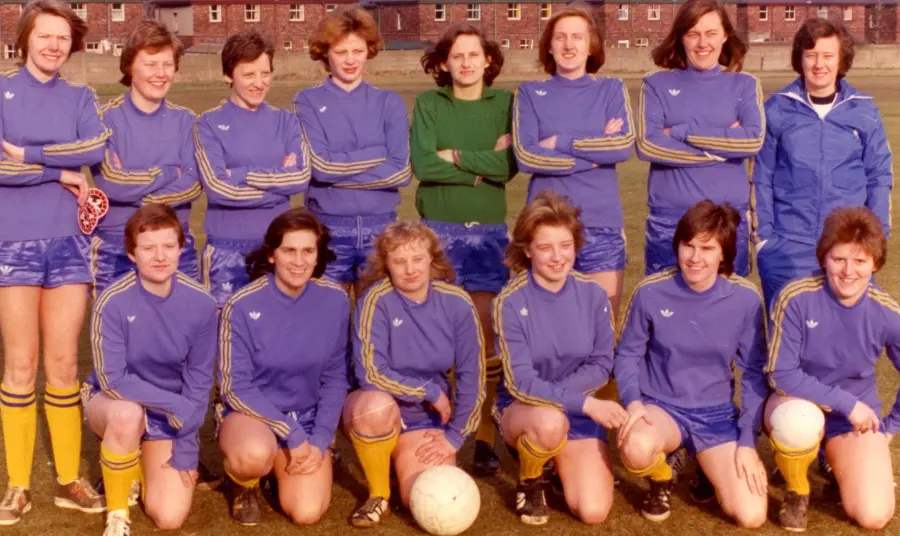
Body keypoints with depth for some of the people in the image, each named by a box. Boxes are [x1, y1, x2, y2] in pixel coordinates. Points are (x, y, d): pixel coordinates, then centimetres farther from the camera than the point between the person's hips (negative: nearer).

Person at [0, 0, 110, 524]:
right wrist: (62, 172, -10)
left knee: (64, 365, 7)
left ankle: (69, 479, 17)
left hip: (68, 243, 2)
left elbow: (97, 148, -11)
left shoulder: (81, 97, 10)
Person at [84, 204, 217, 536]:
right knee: (128, 414, -39)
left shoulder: (200, 303, -16)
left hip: (173, 416, 2)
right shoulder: (113, 301, -23)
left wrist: (185, 447, -10)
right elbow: (112, 380, -22)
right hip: (111, 402, -2)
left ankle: (143, 462, 23)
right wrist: (176, 404, -27)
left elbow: (200, 381, -8)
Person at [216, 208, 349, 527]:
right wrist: (292, 434, -19)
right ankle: (243, 484, 1)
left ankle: (284, 469, 20)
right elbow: (235, 388, -14)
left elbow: (335, 378, 1)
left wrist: (320, 439, -9)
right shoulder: (243, 306, -19)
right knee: (255, 453, -37)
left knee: (307, 513, -15)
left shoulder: (335, 300, -9)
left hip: (307, 419, 3)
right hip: (249, 412, -3)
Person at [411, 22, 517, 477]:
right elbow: (422, 164, -11)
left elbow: (510, 166, -9)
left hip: (489, 230, 0)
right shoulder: (428, 103, 3)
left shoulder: (504, 103, 4)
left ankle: (485, 437, 10)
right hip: (438, 229, 0)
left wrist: (456, 156, -12)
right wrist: (483, 165, -10)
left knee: (486, 336, 1)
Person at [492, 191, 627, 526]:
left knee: (594, 512, -15)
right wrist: (586, 403, -31)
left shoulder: (593, 295, -7)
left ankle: (559, 460, 19)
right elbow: (521, 384, -20)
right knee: (550, 421, -39)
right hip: (521, 410, -2)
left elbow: (601, 367, -2)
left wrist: (552, 393, -17)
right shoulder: (511, 302, -17)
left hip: (579, 412, 3)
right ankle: (529, 483, -5)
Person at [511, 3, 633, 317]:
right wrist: (595, 152, -10)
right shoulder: (530, 93, 4)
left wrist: (561, 143, -9)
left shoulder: (612, 89, 7)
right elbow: (525, 156, -9)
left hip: (601, 224, 1)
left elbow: (623, 146, -9)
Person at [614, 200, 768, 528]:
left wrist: (747, 441, -6)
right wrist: (633, 402, -19)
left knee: (751, 517, -13)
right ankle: (662, 480, 3)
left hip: (717, 414, 1)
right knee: (636, 448, -38)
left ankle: (709, 466, 22)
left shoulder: (745, 299, -9)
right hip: (661, 406, -1)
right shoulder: (651, 293, -12)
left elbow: (754, 373, -1)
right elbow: (628, 354, 0)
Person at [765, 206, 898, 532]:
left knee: (874, 517, -13)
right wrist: (846, 403, -22)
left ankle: (839, 462, 23)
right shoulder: (796, 298, -21)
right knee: (799, 421, -40)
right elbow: (781, 375, -19)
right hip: (797, 401, -2)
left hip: (855, 416, 2)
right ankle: (796, 491, -5)